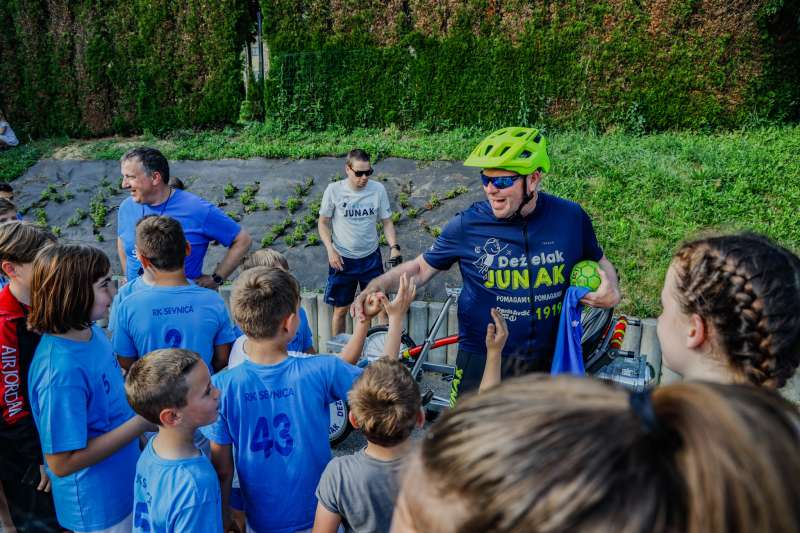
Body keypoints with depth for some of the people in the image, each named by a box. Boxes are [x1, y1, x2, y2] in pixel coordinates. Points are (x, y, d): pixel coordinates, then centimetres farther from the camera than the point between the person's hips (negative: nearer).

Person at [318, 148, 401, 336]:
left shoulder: (378, 189, -7)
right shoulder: (334, 190, -11)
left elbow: (387, 222, 0)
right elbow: (323, 222, -1)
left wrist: (394, 246, -15)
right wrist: (330, 250, -14)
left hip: (371, 257, 1)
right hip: (342, 259, -1)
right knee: (341, 309, 11)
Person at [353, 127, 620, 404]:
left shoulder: (570, 217, -7)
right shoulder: (467, 225, -11)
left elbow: (599, 261, 11)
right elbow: (421, 268, -1)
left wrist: (611, 291, -9)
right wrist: (376, 286, -16)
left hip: (550, 362, 2)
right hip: (482, 362, -1)